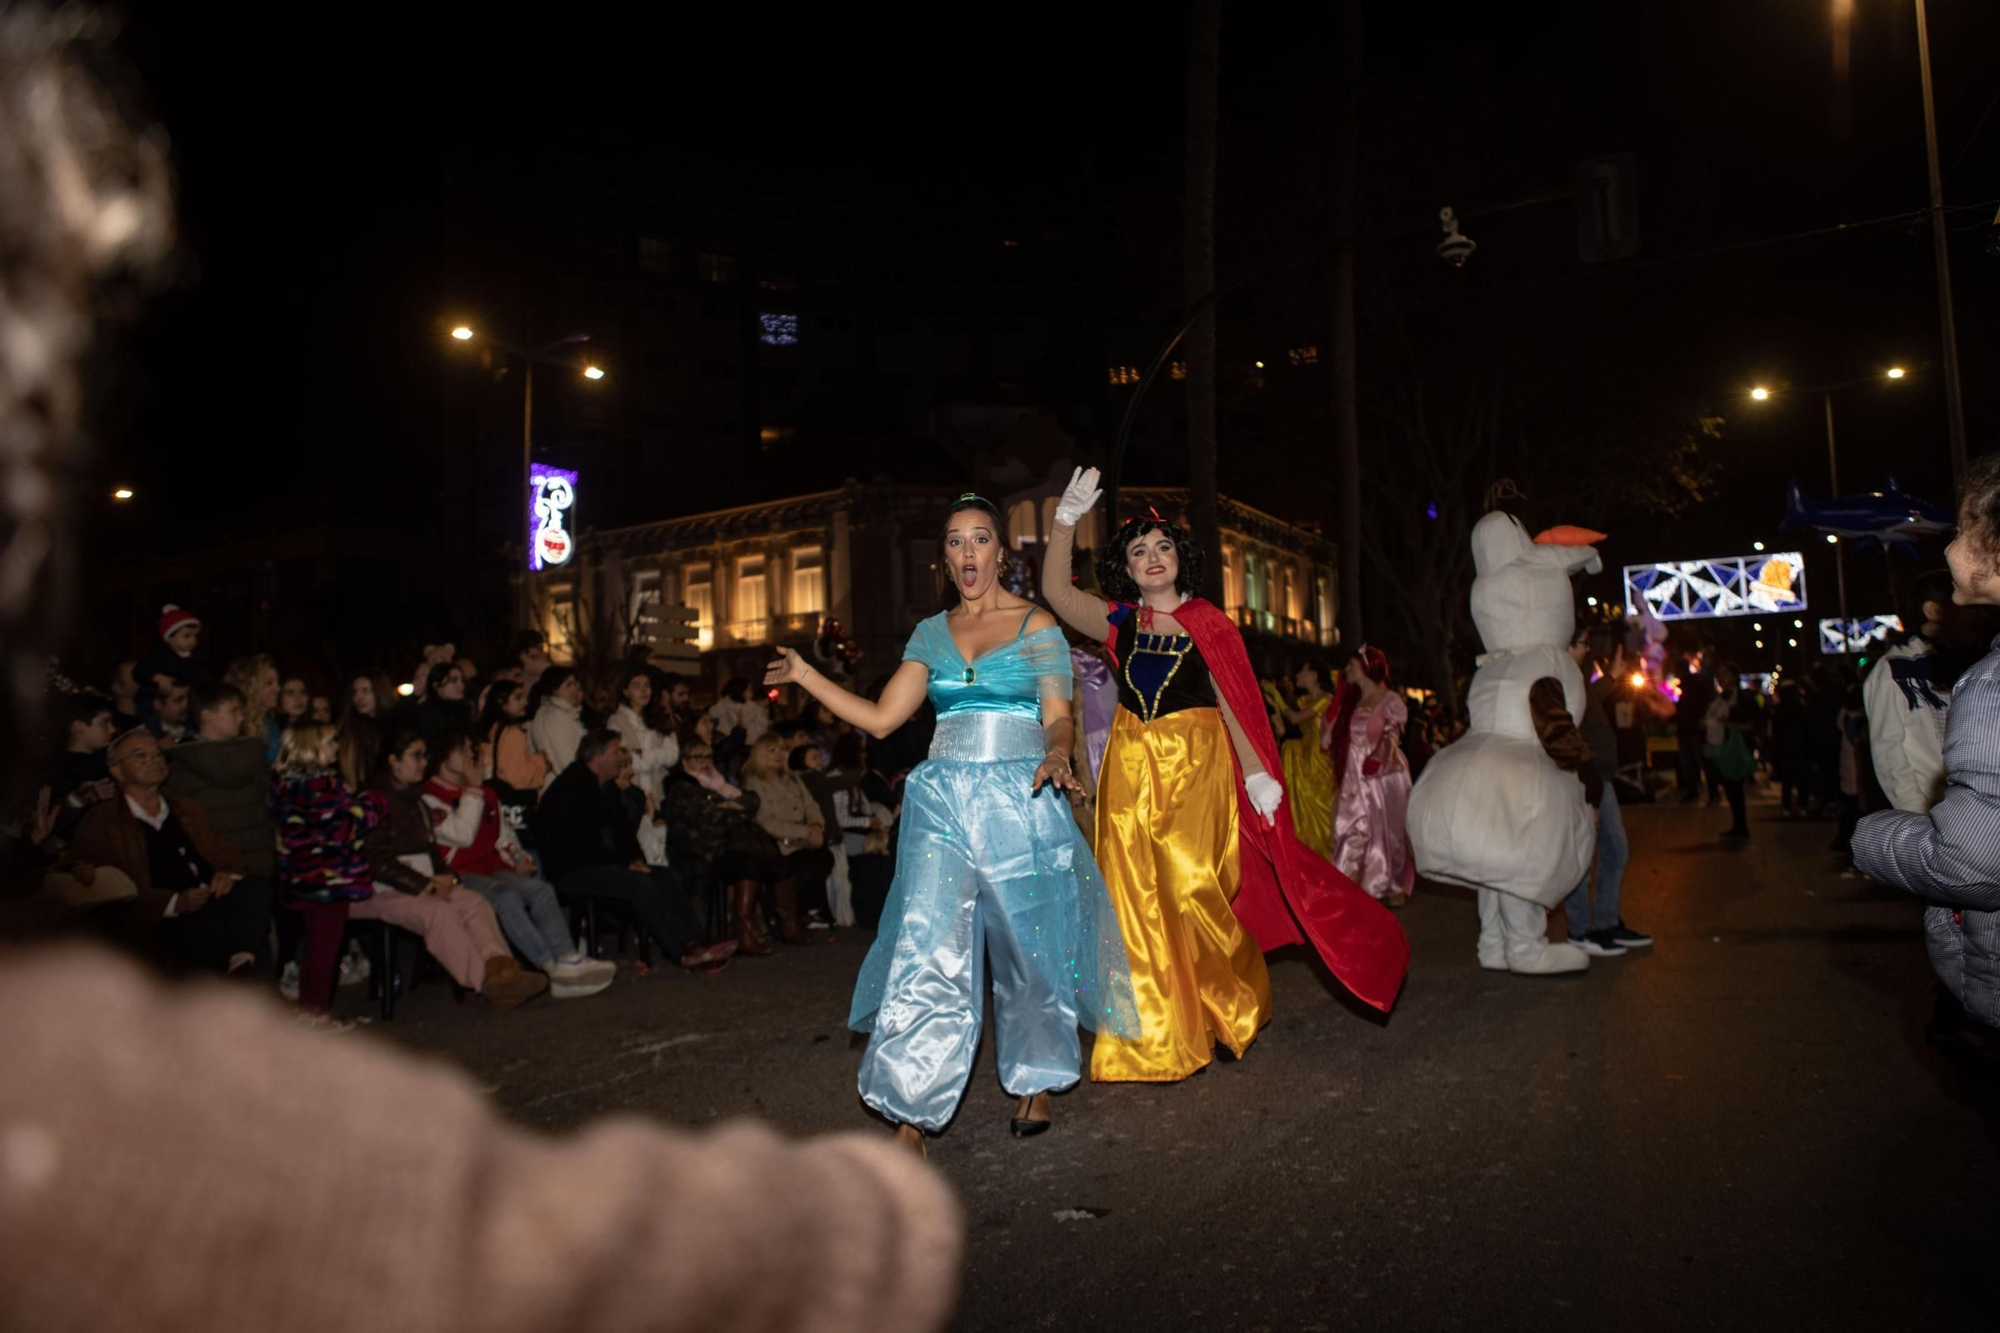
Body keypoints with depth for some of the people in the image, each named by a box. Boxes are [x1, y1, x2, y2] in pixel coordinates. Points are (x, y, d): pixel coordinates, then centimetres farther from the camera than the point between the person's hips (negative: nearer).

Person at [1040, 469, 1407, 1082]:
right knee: (1137, 899, 2)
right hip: (1131, 772, 3)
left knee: (1194, 889, -5)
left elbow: (1234, 704, -2)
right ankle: (1153, 1038, 13)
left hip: (1196, 768, -2)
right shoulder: (1119, 623, 8)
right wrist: (1066, 519, -12)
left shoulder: (1208, 625, 3)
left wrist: (1256, 773, -12)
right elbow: (1056, 592, -3)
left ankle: (1228, 1012, 19)